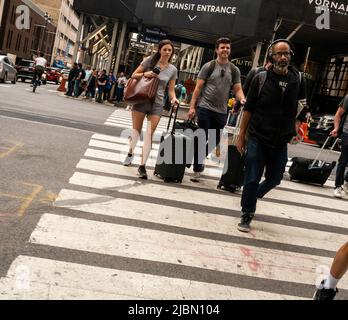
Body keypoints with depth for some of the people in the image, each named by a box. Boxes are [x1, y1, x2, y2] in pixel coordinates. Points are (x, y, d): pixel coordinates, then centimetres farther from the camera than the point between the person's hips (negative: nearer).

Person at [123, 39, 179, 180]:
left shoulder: (173, 70, 4)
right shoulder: (149, 60, -2)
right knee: (136, 129, 11)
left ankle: (142, 166, -4)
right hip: (141, 100, -1)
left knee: (150, 134, -6)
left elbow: (171, 89, 7)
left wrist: (173, 98, -14)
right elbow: (134, 75, 3)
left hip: (157, 104, 1)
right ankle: (130, 153, 38)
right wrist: (145, 74, -17)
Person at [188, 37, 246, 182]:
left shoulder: (234, 70, 9)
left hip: (221, 112, 4)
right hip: (204, 108, -3)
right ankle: (197, 169, 10)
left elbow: (238, 89, 6)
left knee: (215, 141, 11)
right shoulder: (209, 66, 1)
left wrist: (242, 99, -17)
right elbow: (198, 87, -1)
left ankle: (199, 159, 35)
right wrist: (192, 107, -8)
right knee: (202, 139, -2)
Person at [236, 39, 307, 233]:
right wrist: (242, 136, -2)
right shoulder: (261, 78, -5)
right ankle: (247, 215, 18)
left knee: (274, 179, 16)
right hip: (257, 139, -3)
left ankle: (254, 196, 45)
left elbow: (302, 107, 15)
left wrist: (295, 127, 3)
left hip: (281, 142, 3)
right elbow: (249, 108, -2)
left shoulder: (298, 80, 1)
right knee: (252, 179, 1)